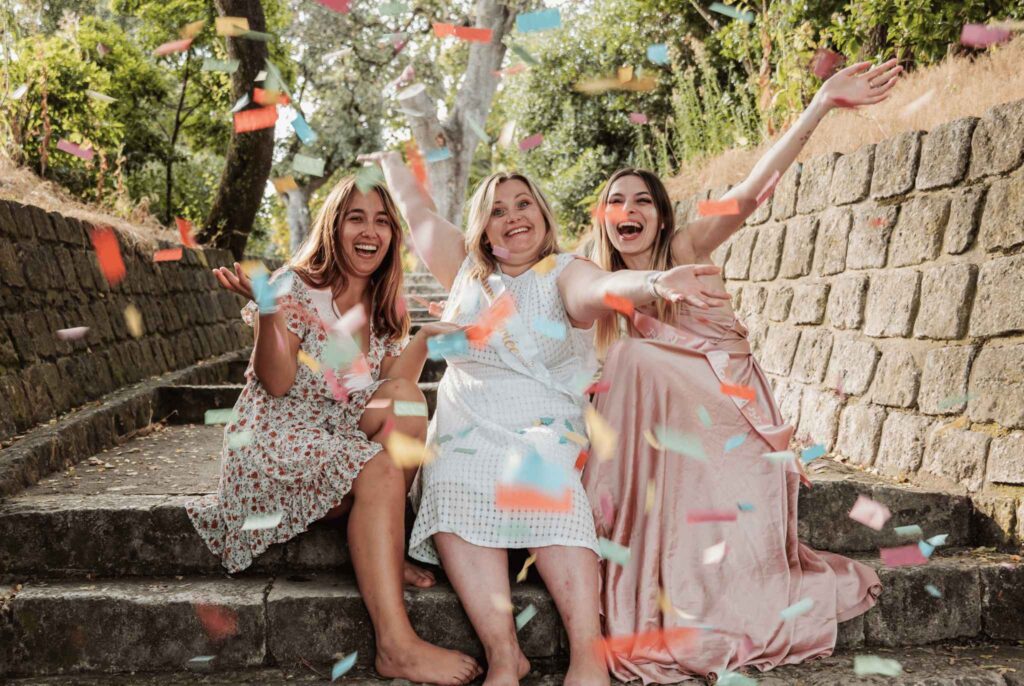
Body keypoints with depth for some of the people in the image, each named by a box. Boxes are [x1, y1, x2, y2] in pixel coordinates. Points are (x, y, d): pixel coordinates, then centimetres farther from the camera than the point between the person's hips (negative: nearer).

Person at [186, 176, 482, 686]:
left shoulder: (384, 308, 10)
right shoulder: (299, 288, -8)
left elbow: (393, 386, -1)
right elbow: (278, 383, -18)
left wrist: (427, 338, -13)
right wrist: (268, 311, -31)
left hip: (340, 434, 6)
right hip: (278, 435, -6)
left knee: (406, 397, -22)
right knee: (378, 471, -31)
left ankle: (386, 556, -15)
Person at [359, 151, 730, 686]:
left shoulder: (563, 274, 3)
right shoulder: (467, 271, 16)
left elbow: (603, 287, -21)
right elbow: (418, 211, 29)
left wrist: (657, 282, -43)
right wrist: (390, 160, 45)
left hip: (544, 432, -3)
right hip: (465, 434, 3)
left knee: (546, 481, -35)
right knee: (451, 489, -29)